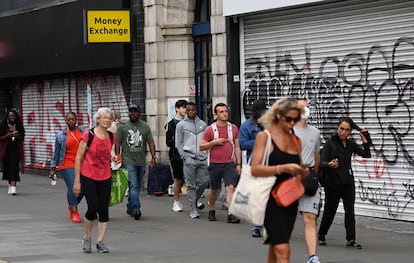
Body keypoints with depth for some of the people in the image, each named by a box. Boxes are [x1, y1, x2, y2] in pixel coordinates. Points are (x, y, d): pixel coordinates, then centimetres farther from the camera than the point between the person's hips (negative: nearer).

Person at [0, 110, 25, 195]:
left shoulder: (19, 126, 5)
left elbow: (22, 138, 10)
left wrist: (18, 136, -11)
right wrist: (7, 135, -15)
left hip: (16, 150, -2)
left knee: (14, 167, -14)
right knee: (7, 167, 8)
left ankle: (13, 187, -22)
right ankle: (10, 185, 25)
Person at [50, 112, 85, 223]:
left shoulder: (83, 133, 9)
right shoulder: (61, 135, 4)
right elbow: (56, 153, 8)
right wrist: (53, 168, 9)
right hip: (67, 165, -3)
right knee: (73, 187, -12)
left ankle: (71, 206, 27)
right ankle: (74, 212, -2)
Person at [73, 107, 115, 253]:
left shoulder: (110, 137, 5)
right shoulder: (88, 135, -10)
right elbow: (78, 158, -7)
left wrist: (113, 159, 3)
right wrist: (77, 181, -9)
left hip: (105, 178, 5)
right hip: (88, 177, -5)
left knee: (104, 210, 2)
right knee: (93, 208, -11)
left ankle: (100, 242, 12)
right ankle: (87, 238, 13)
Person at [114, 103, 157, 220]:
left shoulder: (145, 126, 11)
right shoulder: (122, 126, 4)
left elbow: (151, 142, 8)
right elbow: (117, 143, 4)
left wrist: (153, 156, -2)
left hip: (141, 161, 4)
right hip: (128, 161, -4)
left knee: (138, 186, 11)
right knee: (133, 185, -14)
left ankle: (130, 207, 24)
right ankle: (136, 209, -19)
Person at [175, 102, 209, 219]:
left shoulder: (203, 124, 14)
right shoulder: (181, 125, 7)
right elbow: (178, 143, 6)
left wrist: (206, 154, 4)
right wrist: (184, 156, -5)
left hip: (202, 158, 3)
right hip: (189, 158, -3)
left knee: (204, 182, 2)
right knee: (191, 185, -3)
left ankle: (195, 199, 28)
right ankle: (193, 209, 1)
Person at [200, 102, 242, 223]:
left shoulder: (233, 128, 6)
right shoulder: (210, 129, 0)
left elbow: (237, 147, 10)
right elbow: (201, 146, 1)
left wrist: (238, 164, 5)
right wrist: (215, 142, -13)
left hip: (229, 164, 0)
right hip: (215, 164, 0)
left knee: (230, 187, -12)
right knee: (213, 189, 12)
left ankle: (231, 214, -17)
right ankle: (212, 211, 32)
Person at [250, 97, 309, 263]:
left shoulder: (296, 140, 13)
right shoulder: (264, 136, -4)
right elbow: (255, 169, -14)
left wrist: (302, 173, 0)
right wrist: (283, 168, -23)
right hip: (271, 199, -6)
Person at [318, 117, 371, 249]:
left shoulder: (350, 143, 6)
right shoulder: (330, 143, -8)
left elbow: (366, 154, 0)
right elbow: (322, 162, -14)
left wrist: (364, 138, -3)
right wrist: (329, 164, -36)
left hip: (348, 183, 3)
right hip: (332, 184, -3)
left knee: (350, 212, -5)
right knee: (329, 212, 6)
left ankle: (351, 240, -3)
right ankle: (321, 236, 25)